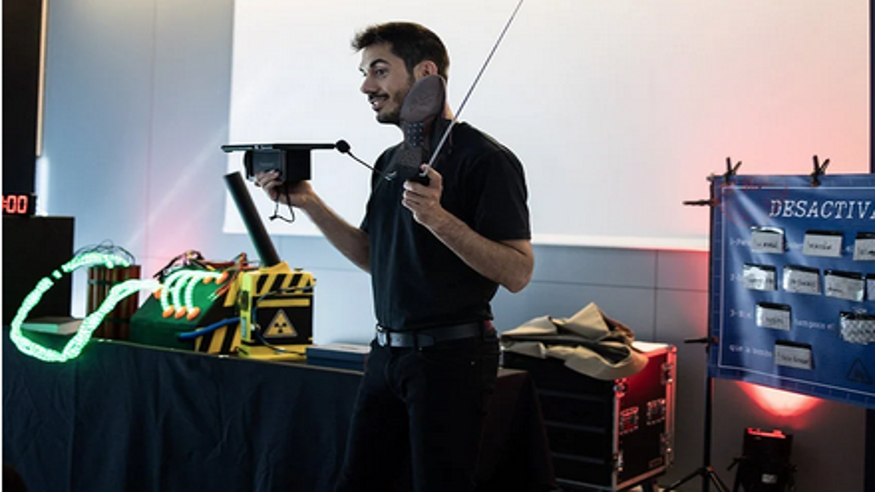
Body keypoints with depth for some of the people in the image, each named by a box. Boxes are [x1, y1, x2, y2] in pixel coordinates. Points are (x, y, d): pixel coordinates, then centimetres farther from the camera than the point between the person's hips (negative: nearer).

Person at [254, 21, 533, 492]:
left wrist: (438, 219, -30)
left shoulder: (484, 159, -12)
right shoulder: (390, 161, 13)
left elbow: (517, 272, -17)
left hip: (450, 354, -8)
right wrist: (307, 202, 9)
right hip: (388, 350, 8)